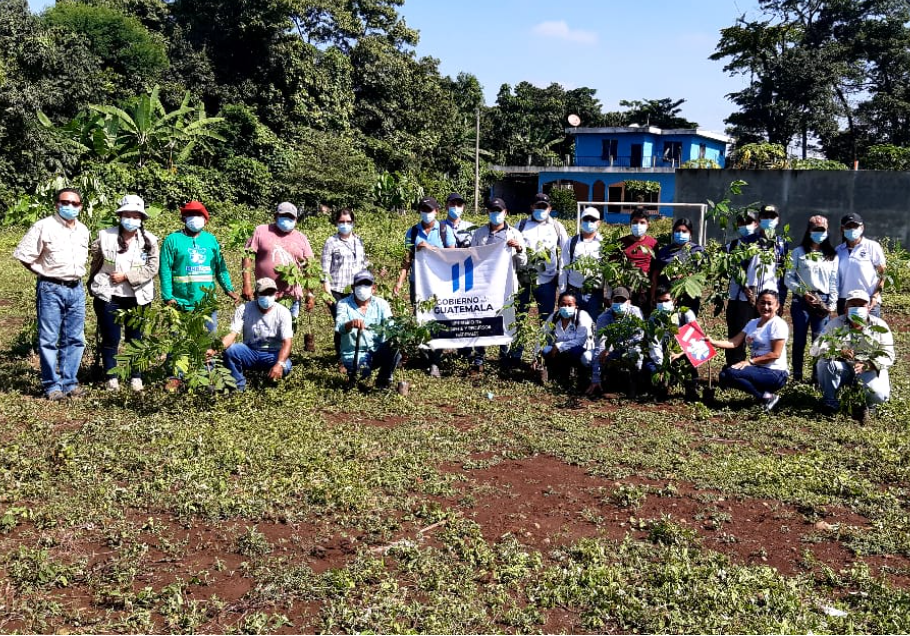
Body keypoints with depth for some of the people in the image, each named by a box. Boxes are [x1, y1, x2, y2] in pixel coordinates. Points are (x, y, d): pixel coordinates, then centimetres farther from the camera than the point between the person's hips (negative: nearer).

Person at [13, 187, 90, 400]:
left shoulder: (83, 230, 11)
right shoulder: (44, 226, -7)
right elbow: (23, 255, -7)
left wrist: (76, 276, 13)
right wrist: (44, 273, -2)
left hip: (76, 289, 6)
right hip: (51, 289, -5)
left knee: (74, 339, 8)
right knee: (49, 340, -1)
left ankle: (69, 382, 17)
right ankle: (52, 385, 6)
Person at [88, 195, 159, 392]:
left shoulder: (149, 240, -2)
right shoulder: (105, 236, -2)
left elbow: (152, 268, -9)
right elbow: (96, 262, 10)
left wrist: (126, 276, -16)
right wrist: (95, 284, 16)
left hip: (138, 298, 1)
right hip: (108, 296, 0)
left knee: (135, 338, 9)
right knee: (110, 339, 4)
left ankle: (136, 377, 20)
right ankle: (111, 377, 15)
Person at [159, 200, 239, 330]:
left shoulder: (211, 240, 11)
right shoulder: (173, 240, 0)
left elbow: (221, 267, 10)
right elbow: (165, 271, -5)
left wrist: (229, 289, -4)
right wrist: (168, 297, -13)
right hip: (181, 305, -3)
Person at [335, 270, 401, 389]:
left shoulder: (381, 304, 3)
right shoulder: (344, 304, -4)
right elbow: (339, 327, -22)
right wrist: (351, 323, -46)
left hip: (377, 351, 3)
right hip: (354, 354, -3)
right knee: (361, 373, -33)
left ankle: (384, 381, -2)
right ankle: (355, 369, 7)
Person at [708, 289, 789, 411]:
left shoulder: (778, 324, -11)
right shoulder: (753, 323, 12)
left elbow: (775, 354, -17)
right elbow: (734, 342, 4)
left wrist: (750, 361, -20)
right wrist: (713, 342, -10)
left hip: (775, 374, -8)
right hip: (758, 369, 8)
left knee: (731, 373, -24)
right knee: (725, 376, -7)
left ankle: (765, 398, -8)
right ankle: (763, 393, 1)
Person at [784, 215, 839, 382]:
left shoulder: (832, 255, 13)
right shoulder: (798, 253, 6)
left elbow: (834, 281, 8)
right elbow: (788, 278, 1)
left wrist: (832, 304, -1)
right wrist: (803, 293, -11)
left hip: (823, 302, 2)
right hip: (801, 300, -1)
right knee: (799, 340, 1)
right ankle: (797, 377, 7)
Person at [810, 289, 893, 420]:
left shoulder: (880, 327, -6)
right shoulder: (836, 325, -6)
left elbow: (887, 356, -11)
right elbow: (815, 349, -15)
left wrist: (866, 365, -31)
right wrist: (837, 352, -36)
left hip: (871, 370, -1)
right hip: (843, 369, 1)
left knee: (879, 395, -29)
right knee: (824, 362, -29)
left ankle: (866, 404, 11)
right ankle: (830, 402, -10)